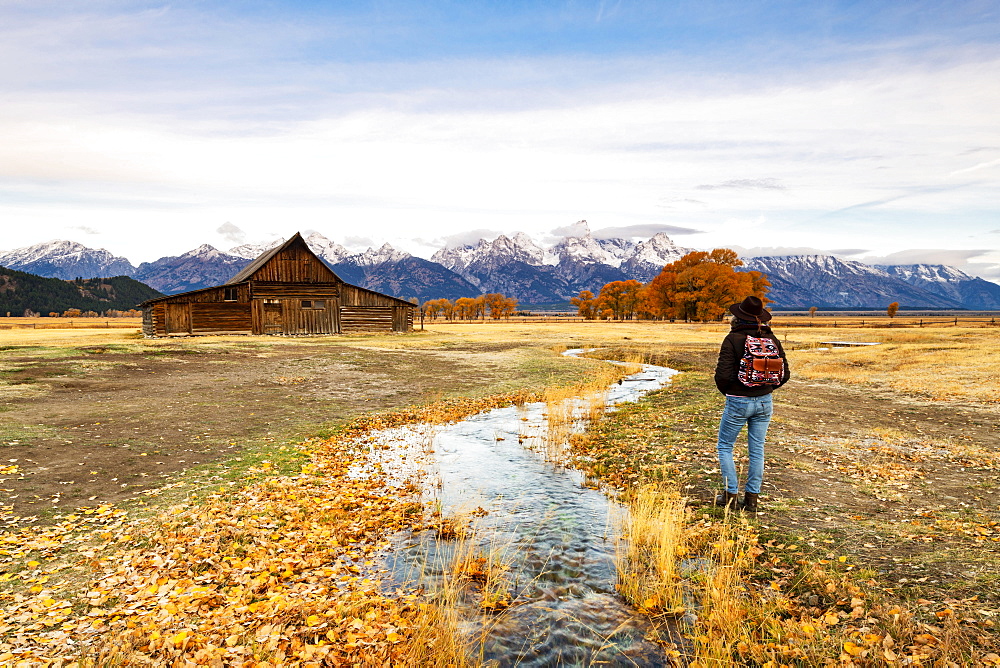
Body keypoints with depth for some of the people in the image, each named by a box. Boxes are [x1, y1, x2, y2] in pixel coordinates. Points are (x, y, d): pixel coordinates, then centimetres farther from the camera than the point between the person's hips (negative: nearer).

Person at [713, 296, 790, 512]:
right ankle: (752, 498, 18)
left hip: (738, 402, -5)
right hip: (764, 402, 5)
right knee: (757, 450, 12)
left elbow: (723, 374, -19)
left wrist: (725, 390, 1)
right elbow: (785, 374, 4)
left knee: (725, 447, 11)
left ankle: (731, 494, 10)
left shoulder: (734, 339, -15)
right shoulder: (772, 339, 1)